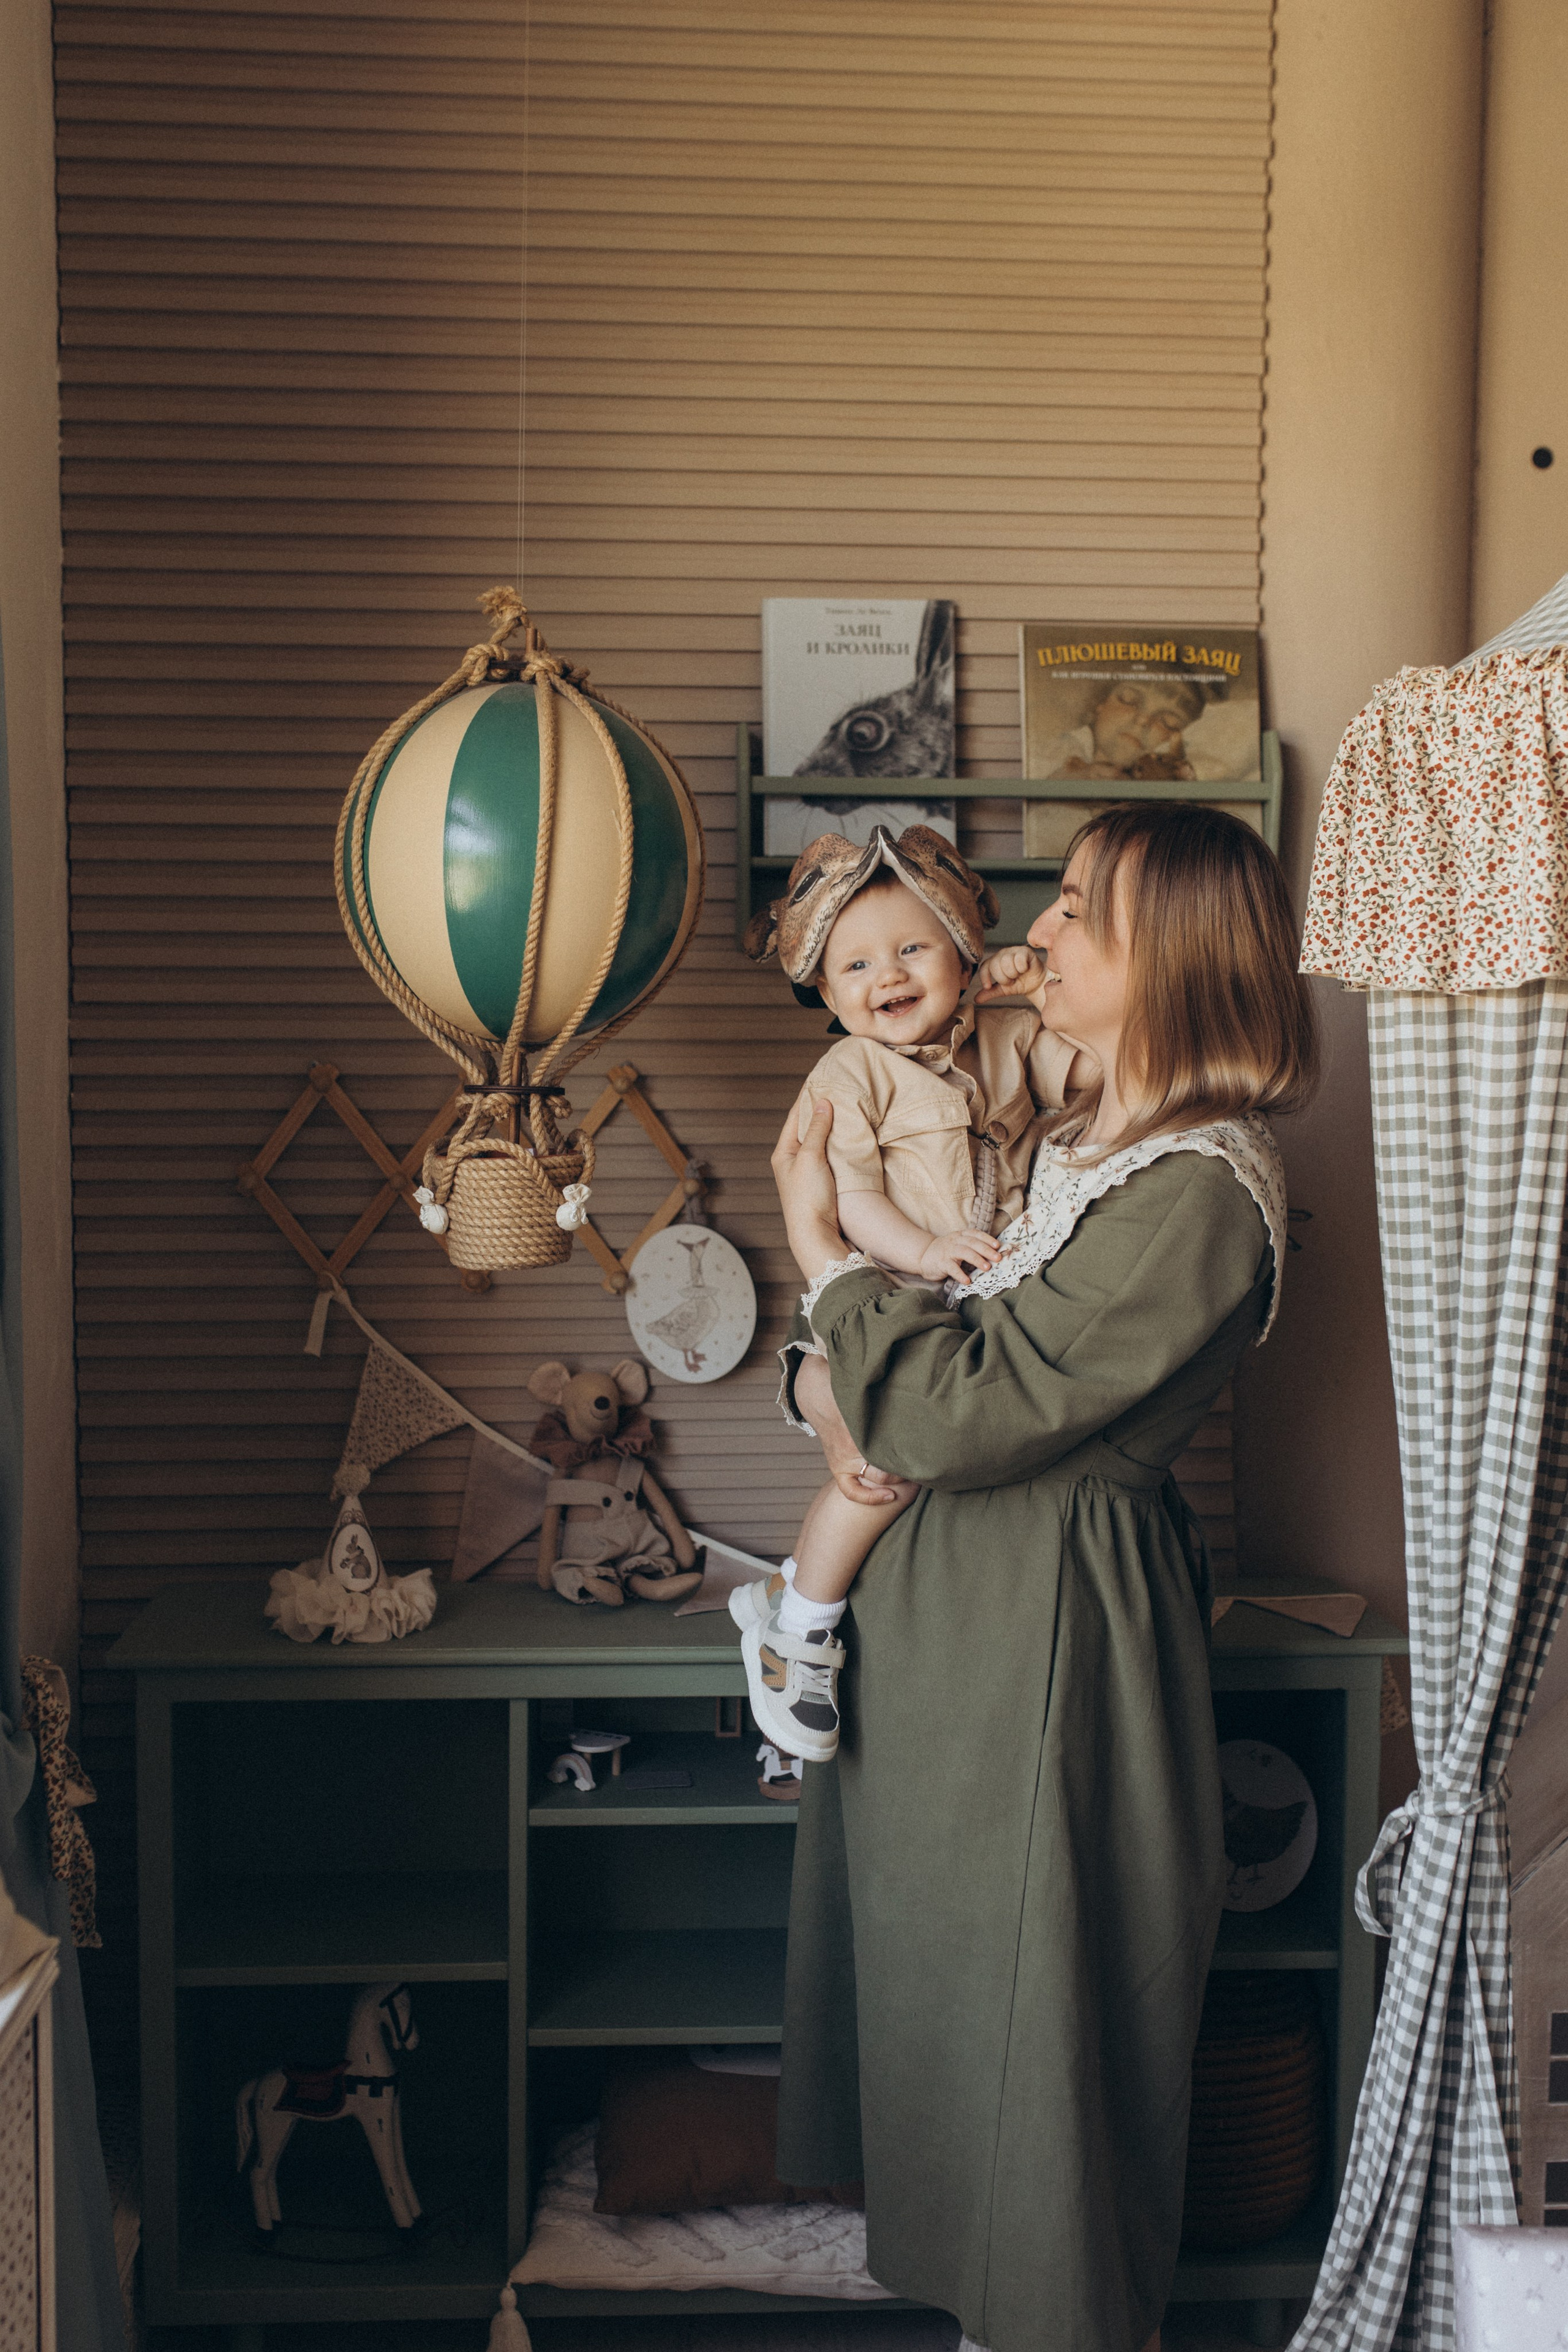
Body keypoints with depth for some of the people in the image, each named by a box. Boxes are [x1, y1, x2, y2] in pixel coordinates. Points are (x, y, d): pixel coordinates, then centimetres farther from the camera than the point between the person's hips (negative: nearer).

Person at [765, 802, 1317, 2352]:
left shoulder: (1201, 1192, -21)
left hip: (1050, 1628, -9)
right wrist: (823, 1378, -9)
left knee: (1027, 1982, 7)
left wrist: (820, 1247, -12)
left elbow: (962, 1407, -25)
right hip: (940, 1594, 9)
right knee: (923, 1935, 21)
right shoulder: (1064, 1137, 8)